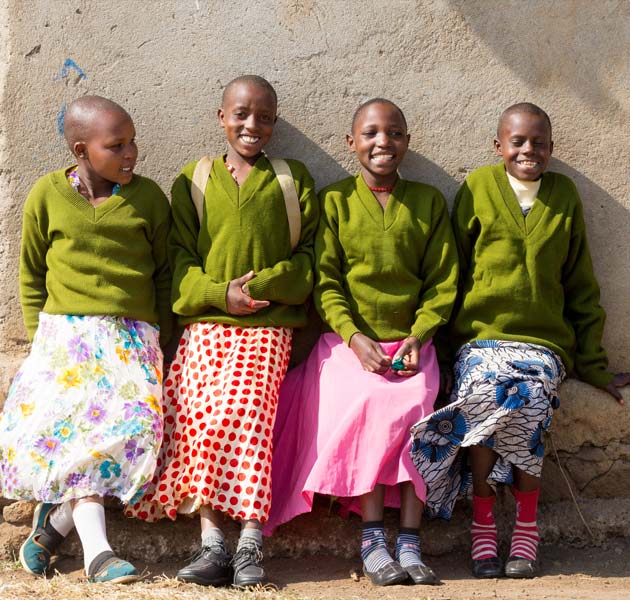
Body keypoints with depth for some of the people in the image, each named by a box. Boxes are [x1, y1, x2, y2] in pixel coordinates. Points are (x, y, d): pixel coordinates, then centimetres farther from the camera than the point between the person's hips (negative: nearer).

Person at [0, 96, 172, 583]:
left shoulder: (148, 197, 7)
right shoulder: (47, 195, 5)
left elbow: (164, 273, 14)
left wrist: (161, 340, 8)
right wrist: (41, 337, 5)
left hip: (132, 337, 1)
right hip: (65, 333, -1)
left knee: (134, 421, -22)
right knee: (68, 420, -23)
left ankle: (55, 520, -5)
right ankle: (98, 552, -21)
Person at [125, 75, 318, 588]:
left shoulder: (294, 179, 13)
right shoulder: (193, 179, 16)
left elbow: (308, 256, 8)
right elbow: (180, 258, 10)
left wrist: (261, 285, -8)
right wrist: (220, 293, -8)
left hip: (268, 326, -2)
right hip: (205, 323, 2)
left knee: (242, 414, -20)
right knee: (194, 418, -15)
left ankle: (251, 546, -16)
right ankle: (212, 545, -11)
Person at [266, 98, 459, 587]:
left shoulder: (429, 202, 10)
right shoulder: (334, 201, 6)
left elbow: (442, 282, 7)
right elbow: (325, 282, 1)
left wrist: (417, 337, -8)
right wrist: (356, 336, -14)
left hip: (410, 342, 1)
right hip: (348, 341, -1)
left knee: (415, 405, -28)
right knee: (369, 401, -30)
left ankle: (409, 541, -22)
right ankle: (372, 537, -22)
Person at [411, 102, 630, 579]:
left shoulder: (564, 195, 12)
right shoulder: (478, 187, 7)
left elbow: (581, 286, 17)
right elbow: (452, 272, 11)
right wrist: (449, 343, 4)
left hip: (544, 341, 1)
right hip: (481, 334, -1)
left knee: (526, 402, -29)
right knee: (487, 392, -31)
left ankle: (526, 527, -11)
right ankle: (483, 523, -16)